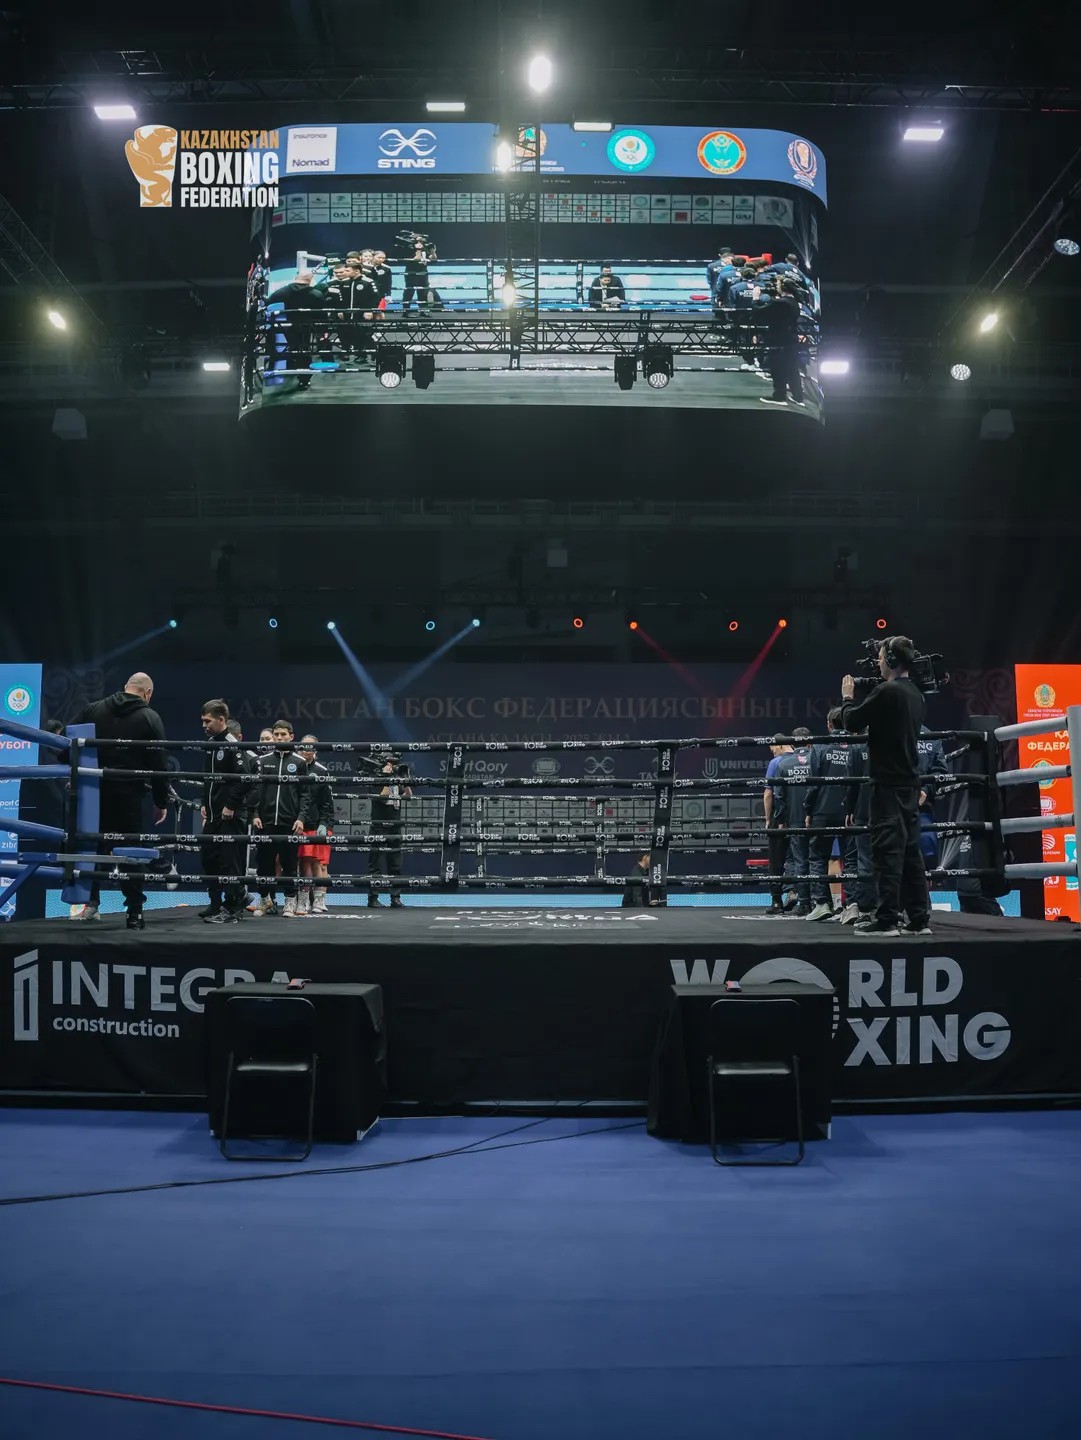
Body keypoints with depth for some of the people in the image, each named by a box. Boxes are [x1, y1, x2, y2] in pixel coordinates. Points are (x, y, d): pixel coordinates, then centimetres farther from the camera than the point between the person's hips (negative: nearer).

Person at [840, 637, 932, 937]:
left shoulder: (887, 691, -14)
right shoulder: (915, 694, 13)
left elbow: (852, 721, -9)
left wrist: (848, 697, 8)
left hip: (888, 784, -8)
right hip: (910, 782, 8)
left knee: (887, 851, -7)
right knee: (910, 851, 10)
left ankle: (887, 919, -6)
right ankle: (919, 918, 12)